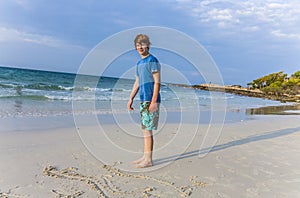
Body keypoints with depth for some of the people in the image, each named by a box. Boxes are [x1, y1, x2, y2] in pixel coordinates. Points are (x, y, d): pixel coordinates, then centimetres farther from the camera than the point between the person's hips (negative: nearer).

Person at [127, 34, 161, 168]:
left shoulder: (152, 60, -8)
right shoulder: (139, 63, 18)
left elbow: (157, 82, -13)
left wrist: (154, 101, -19)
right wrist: (131, 98, 16)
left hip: (150, 100, -9)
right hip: (143, 100, 9)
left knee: (147, 130, -6)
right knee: (144, 129, 12)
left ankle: (149, 160, 3)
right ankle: (145, 157, 22)